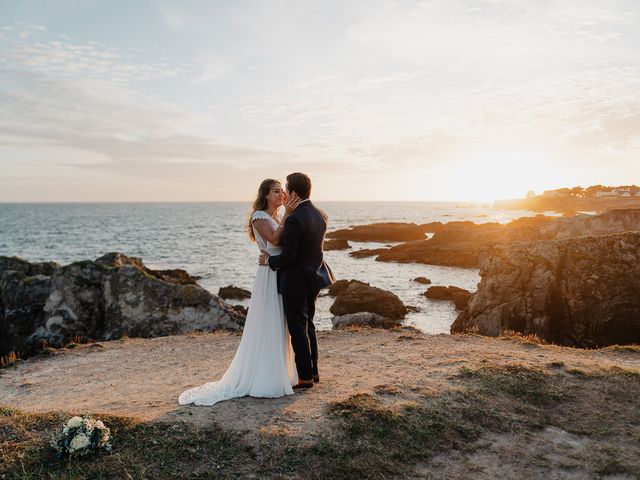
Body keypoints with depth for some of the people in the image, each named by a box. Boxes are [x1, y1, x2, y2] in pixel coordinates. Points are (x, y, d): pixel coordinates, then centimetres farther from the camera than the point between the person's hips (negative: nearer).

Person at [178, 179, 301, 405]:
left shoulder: (277, 217, 14)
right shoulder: (259, 216, -10)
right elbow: (274, 240, -23)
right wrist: (287, 214, -22)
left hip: (283, 276, 9)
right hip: (270, 276, -9)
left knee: (279, 326, 15)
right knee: (267, 327, -4)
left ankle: (278, 373, 27)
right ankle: (264, 380, 6)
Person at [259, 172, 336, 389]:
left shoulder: (294, 219, -23)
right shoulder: (320, 216, 3)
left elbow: (287, 257, -23)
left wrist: (269, 260, -3)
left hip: (295, 281, -8)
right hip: (313, 278, 8)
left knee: (298, 330, 4)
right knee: (308, 325, 20)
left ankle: (305, 377, 14)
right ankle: (313, 371, 30)